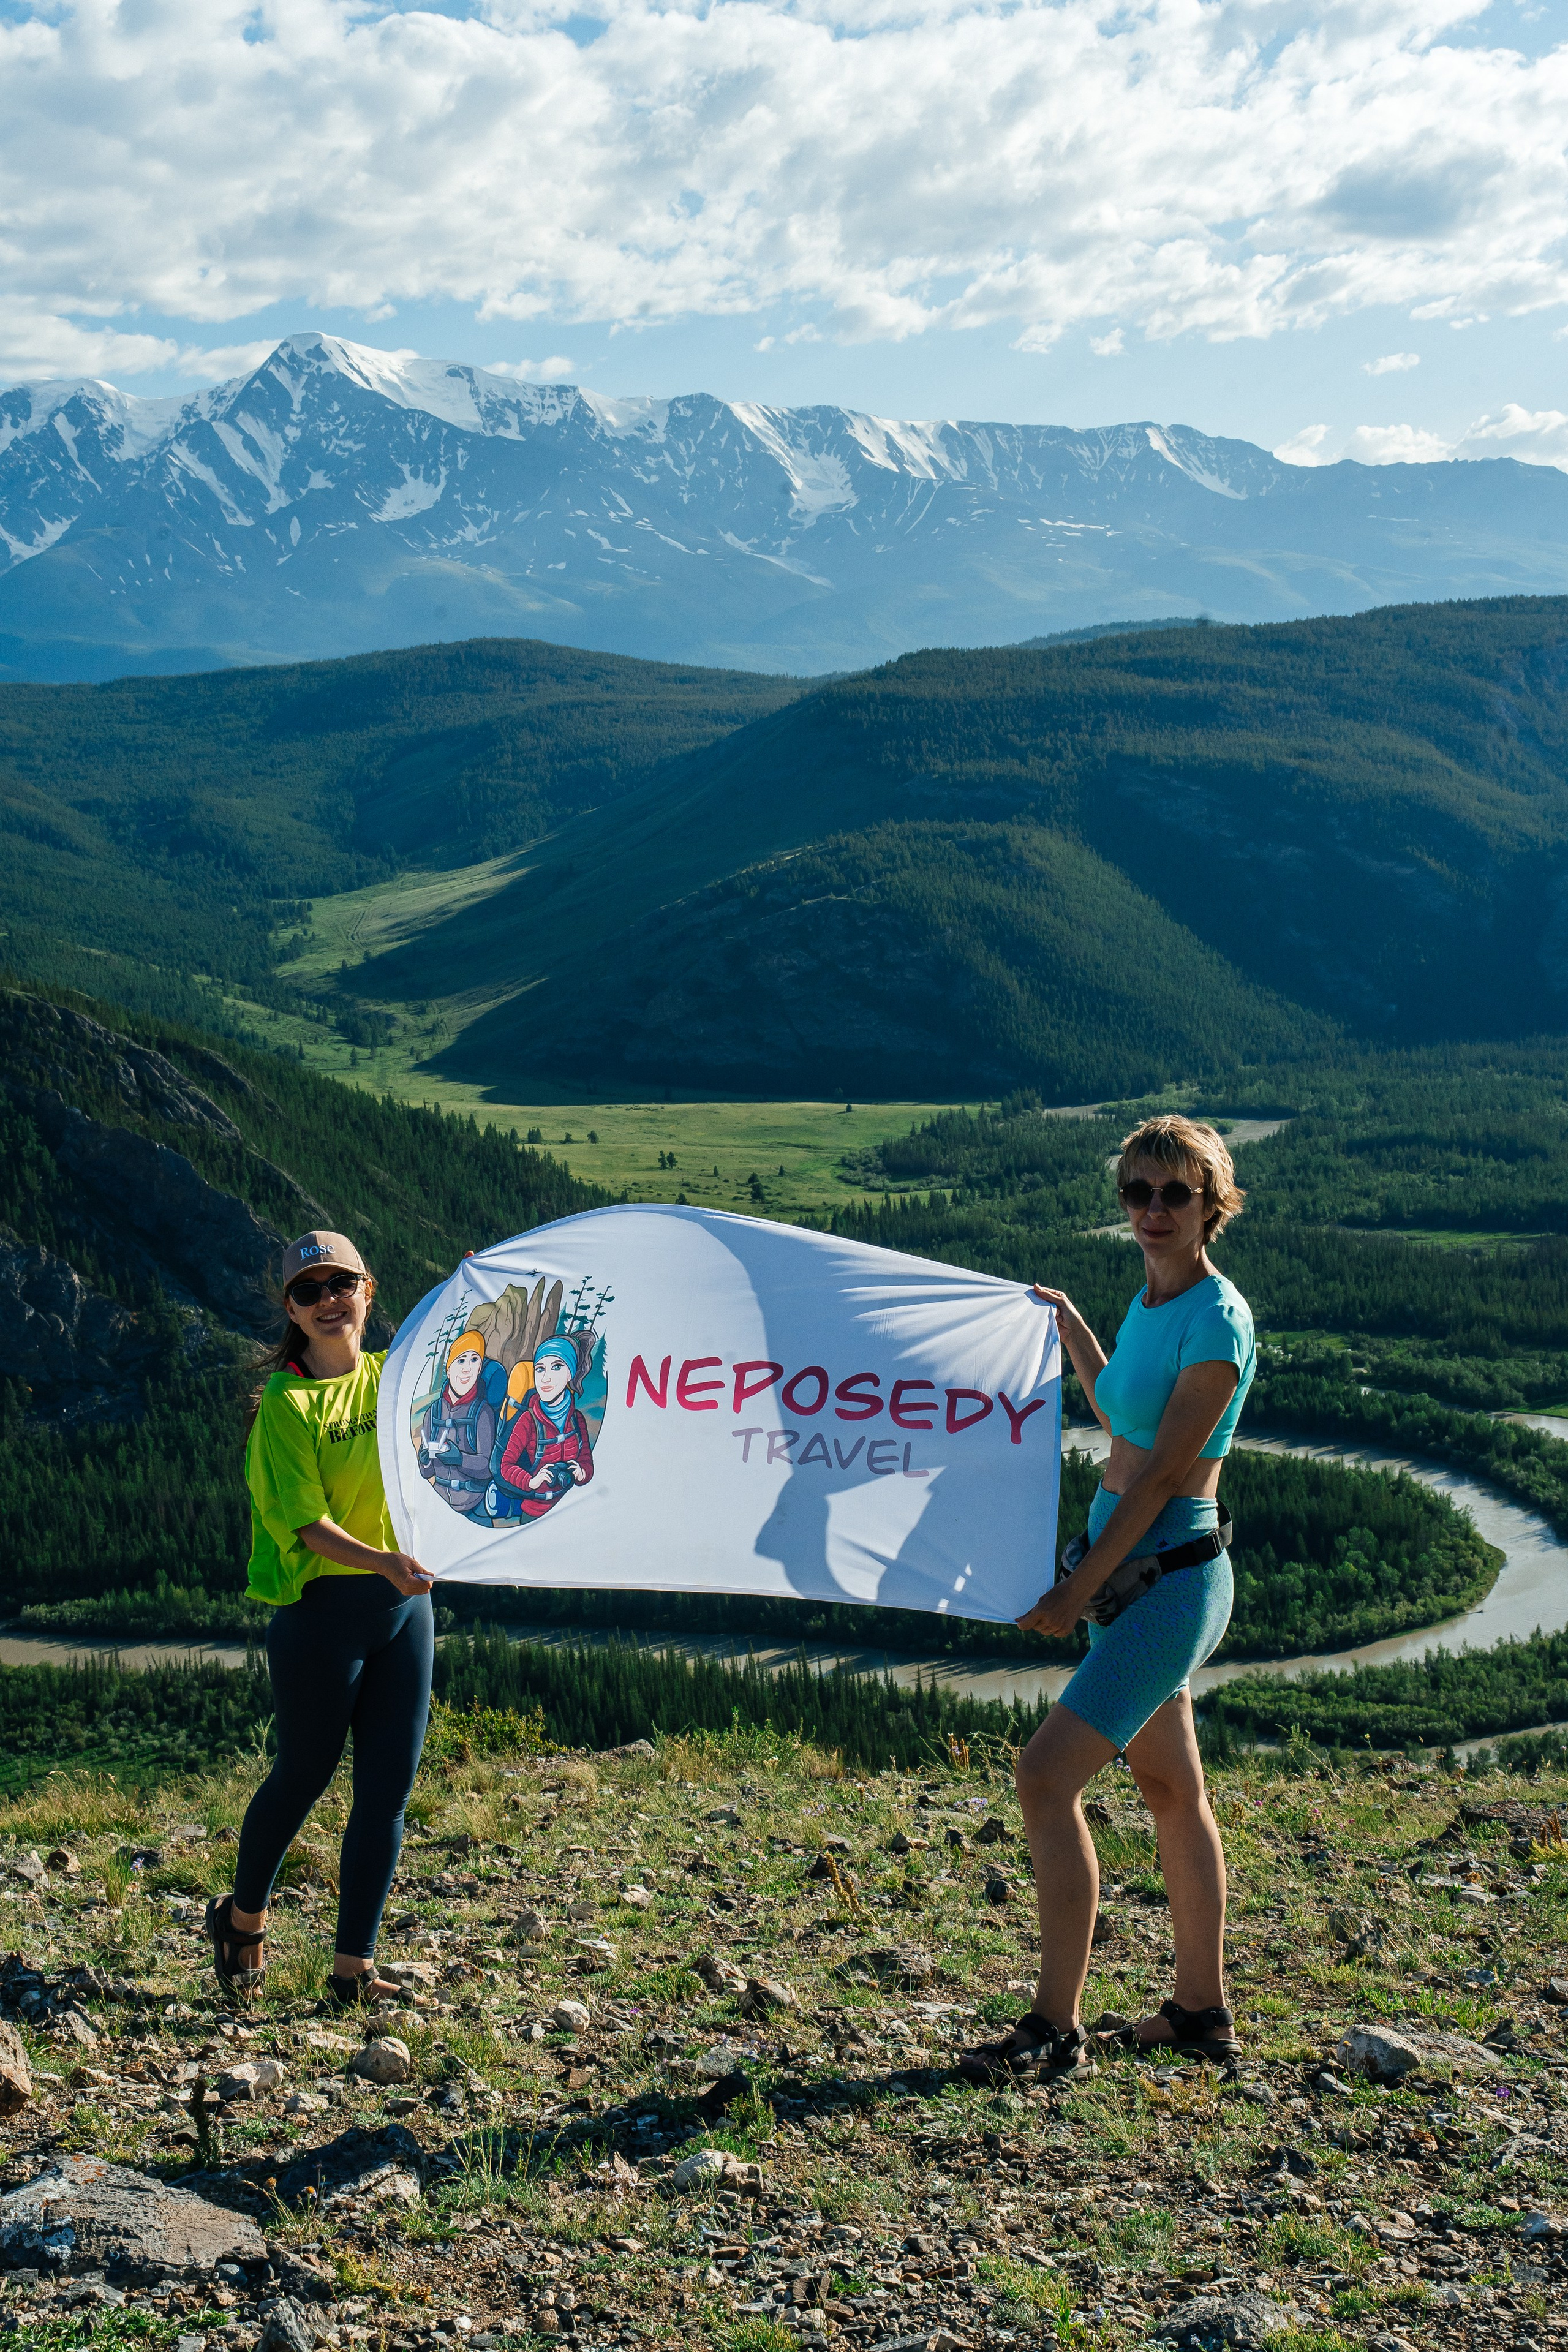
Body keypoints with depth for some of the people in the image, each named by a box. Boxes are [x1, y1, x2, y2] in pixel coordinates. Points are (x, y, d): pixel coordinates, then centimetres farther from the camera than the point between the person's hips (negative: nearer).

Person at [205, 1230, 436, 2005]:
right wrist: (381, 1561, -34)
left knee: (387, 1790, 5)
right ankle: (243, 1919, 36)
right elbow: (306, 1522, -17)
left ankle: (354, 1967, 15)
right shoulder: (286, 1401, -10)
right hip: (321, 1607, -5)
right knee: (302, 1776, 9)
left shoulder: (395, 1376, 7)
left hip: (405, 1601, 5)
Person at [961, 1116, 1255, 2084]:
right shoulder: (1151, 1304, 10)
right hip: (1132, 1570, 9)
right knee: (1172, 1789, 16)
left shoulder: (1216, 1320, -16)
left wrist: (1077, 1590, -17)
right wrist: (1073, 1330, 25)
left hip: (1169, 1576, -9)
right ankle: (1204, 2010, 28)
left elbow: (1164, 1472, -18)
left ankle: (1057, 2028, -5)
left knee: (1048, 1776, -12)